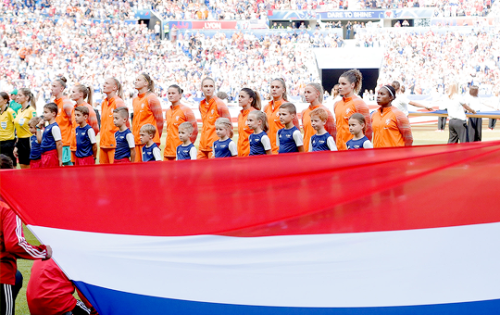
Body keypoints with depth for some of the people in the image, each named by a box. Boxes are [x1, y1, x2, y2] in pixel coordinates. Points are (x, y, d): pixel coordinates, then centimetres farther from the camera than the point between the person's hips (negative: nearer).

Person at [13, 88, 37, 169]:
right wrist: (16, 146, 18)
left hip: (28, 141, -8)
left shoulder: (31, 110, -11)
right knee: (23, 169, 9)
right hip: (21, 142, 8)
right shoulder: (19, 111, 14)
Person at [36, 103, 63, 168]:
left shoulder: (54, 127, -15)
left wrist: (60, 159, -17)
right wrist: (38, 128, 17)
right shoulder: (47, 127, 14)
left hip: (51, 155, -10)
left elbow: (59, 144, -17)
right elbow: (40, 140, 20)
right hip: (44, 155, 10)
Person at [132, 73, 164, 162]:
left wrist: (155, 138, -2)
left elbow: (159, 119, -6)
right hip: (136, 141, 8)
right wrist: (134, 135, 17)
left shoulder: (151, 98, -6)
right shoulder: (135, 100, 17)